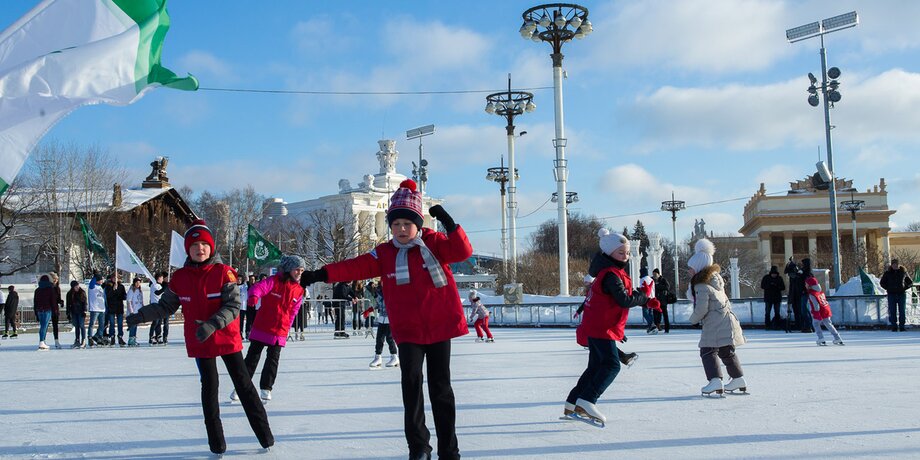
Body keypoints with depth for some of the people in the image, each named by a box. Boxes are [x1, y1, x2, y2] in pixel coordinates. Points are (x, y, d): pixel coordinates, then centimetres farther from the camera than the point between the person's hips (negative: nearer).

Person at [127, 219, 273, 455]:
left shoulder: (224, 272, -11)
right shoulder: (180, 277, -1)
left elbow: (233, 306, -16)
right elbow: (166, 305, 7)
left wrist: (212, 324, -29)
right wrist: (141, 315, -6)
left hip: (228, 339, -2)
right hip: (199, 343, 2)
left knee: (243, 384, 5)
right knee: (209, 387, 8)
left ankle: (265, 434, 15)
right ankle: (216, 442, 19)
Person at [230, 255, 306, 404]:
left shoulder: (299, 290, 4)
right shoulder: (274, 281, -11)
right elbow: (259, 287, -30)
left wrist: (287, 328, 13)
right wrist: (254, 296, -52)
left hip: (280, 332, 3)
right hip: (262, 327, -3)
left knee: (273, 359, 3)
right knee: (252, 357, 6)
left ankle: (266, 389, 13)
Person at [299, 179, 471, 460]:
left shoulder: (434, 242, -2)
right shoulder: (384, 254, 2)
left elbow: (463, 252, -15)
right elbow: (355, 267, -6)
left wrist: (449, 224, -27)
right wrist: (322, 274, -16)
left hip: (439, 327, -1)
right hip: (407, 331, 1)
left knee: (440, 387, 6)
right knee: (411, 384, -7)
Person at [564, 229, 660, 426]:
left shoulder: (616, 273, 16)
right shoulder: (611, 275, -17)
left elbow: (626, 297, 17)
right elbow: (625, 300, -24)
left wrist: (647, 301, 2)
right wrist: (645, 296, -9)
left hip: (597, 328, 11)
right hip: (601, 329, -11)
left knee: (596, 366, 15)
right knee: (611, 365, -17)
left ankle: (572, 406, 19)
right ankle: (586, 402, -23)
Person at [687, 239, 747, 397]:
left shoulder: (701, 286, -17)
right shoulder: (716, 278, 10)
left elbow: (701, 309, -19)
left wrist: (693, 319, -2)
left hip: (714, 325, -10)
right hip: (727, 321, 10)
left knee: (707, 352, -7)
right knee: (727, 352, 21)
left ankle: (715, 381, -18)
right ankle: (739, 379, 30)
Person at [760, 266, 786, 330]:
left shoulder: (779, 278, 5)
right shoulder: (766, 278, 1)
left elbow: (783, 287, 1)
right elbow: (762, 286, -4)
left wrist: (777, 287, -18)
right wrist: (770, 286, -18)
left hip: (777, 298, 2)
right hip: (768, 298, -2)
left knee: (777, 312, 5)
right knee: (767, 312, -3)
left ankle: (776, 325, 12)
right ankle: (767, 325, 1)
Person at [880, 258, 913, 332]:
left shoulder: (903, 272, 4)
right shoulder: (888, 273, 3)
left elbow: (910, 282, 15)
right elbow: (882, 282, 13)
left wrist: (905, 288, 0)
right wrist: (888, 288, 1)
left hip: (902, 294, 0)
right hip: (891, 295, 0)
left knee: (902, 311, 1)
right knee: (892, 311, -2)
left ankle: (902, 327, 7)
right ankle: (894, 327, 3)